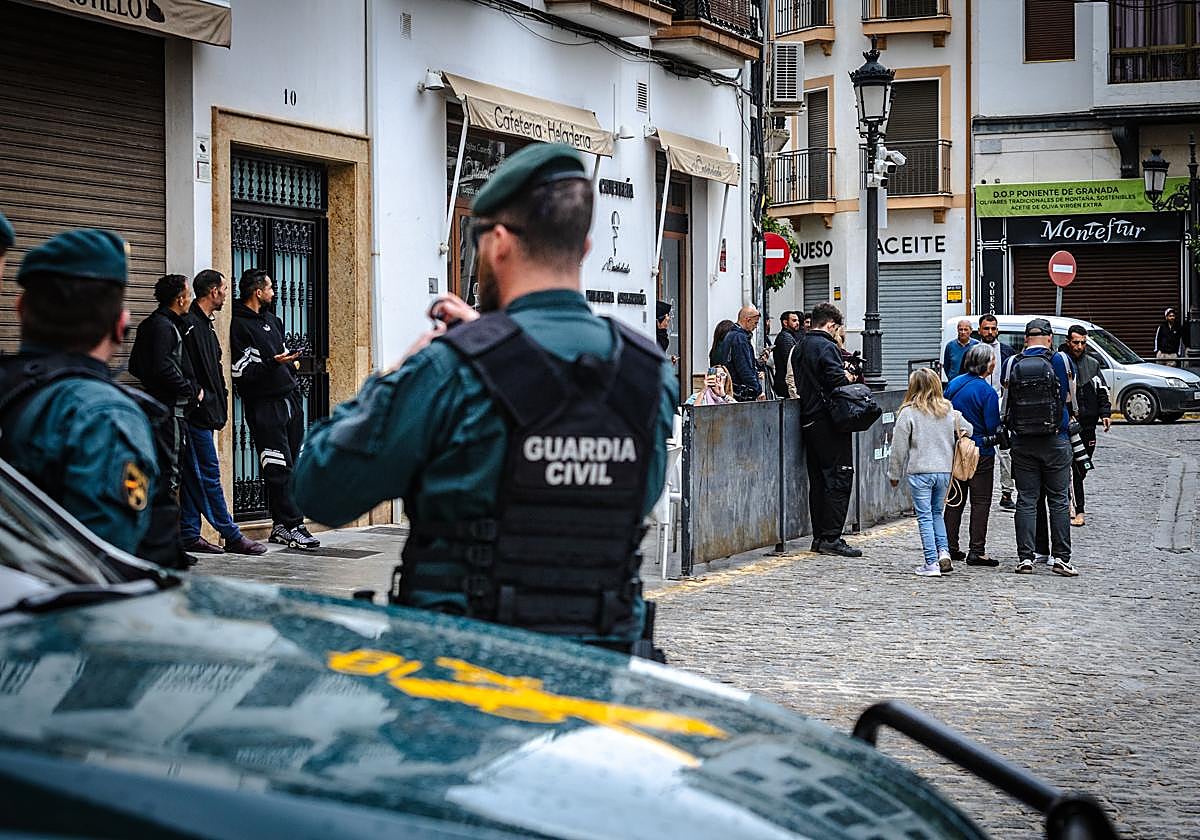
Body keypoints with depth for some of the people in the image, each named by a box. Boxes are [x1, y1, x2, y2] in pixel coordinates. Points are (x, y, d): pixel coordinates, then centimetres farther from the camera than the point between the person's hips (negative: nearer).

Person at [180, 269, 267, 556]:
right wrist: (197, 396, -17)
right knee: (209, 474, -6)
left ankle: (189, 535, 13)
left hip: (204, 414, 10)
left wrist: (220, 400, 16)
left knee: (195, 476, 10)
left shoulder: (205, 324, 19)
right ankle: (231, 535, -5)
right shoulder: (189, 324, -14)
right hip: (198, 413, -10)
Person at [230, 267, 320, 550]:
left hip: (289, 399, 8)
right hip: (264, 405, -8)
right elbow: (242, 372, -15)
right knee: (278, 468, -9)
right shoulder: (240, 325, -8)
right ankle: (291, 526, -9)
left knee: (289, 465, 6)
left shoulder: (271, 319, 19)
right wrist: (273, 363, -24)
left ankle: (282, 525, 9)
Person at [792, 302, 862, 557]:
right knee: (839, 478, -6)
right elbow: (837, 381, -24)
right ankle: (831, 537, -10)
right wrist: (847, 378, -3)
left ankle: (819, 537, 13)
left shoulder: (800, 348, 15)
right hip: (828, 421, -9)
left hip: (808, 419, 9)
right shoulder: (826, 347, -13)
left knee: (818, 480, 12)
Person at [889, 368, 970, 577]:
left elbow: (899, 446, -6)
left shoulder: (908, 412, -8)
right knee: (938, 513, 20)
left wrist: (894, 473, 4)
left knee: (925, 516, 1)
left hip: (919, 471, -4)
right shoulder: (949, 411, 4)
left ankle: (931, 563, -1)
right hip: (944, 471, 4)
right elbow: (968, 430, 20)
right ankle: (944, 552, 5)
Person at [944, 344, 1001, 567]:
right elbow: (994, 428, -15)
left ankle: (950, 547, 16)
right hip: (980, 453, -6)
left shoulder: (954, 383, 4)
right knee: (980, 501, 1)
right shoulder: (987, 392, -16)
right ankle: (976, 551, -2)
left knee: (954, 499, 13)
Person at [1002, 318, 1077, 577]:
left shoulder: (1012, 364, 0)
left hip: (1022, 442, 1)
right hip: (1055, 441, -1)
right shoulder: (1060, 361, -4)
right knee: (1059, 500, 4)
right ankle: (1061, 558, 3)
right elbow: (1070, 398, 9)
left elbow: (1005, 403, 7)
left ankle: (1025, 557, 2)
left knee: (1026, 500, 5)